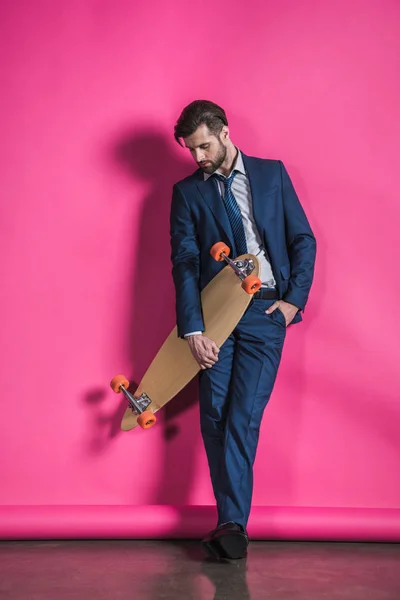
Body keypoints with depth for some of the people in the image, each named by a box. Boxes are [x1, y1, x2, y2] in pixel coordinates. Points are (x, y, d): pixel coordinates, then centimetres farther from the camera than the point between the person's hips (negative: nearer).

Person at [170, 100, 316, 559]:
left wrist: (295, 298, -3)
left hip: (266, 312, -1)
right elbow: (184, 262, 0)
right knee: (214, 416, -1)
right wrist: (193, 329, -10)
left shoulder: (272, 173, 11)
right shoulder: (186, 191, 10)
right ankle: (233, 523, 11)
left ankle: (231, 522, -3)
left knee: (243, 417, -9)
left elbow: (303, 239, 9)